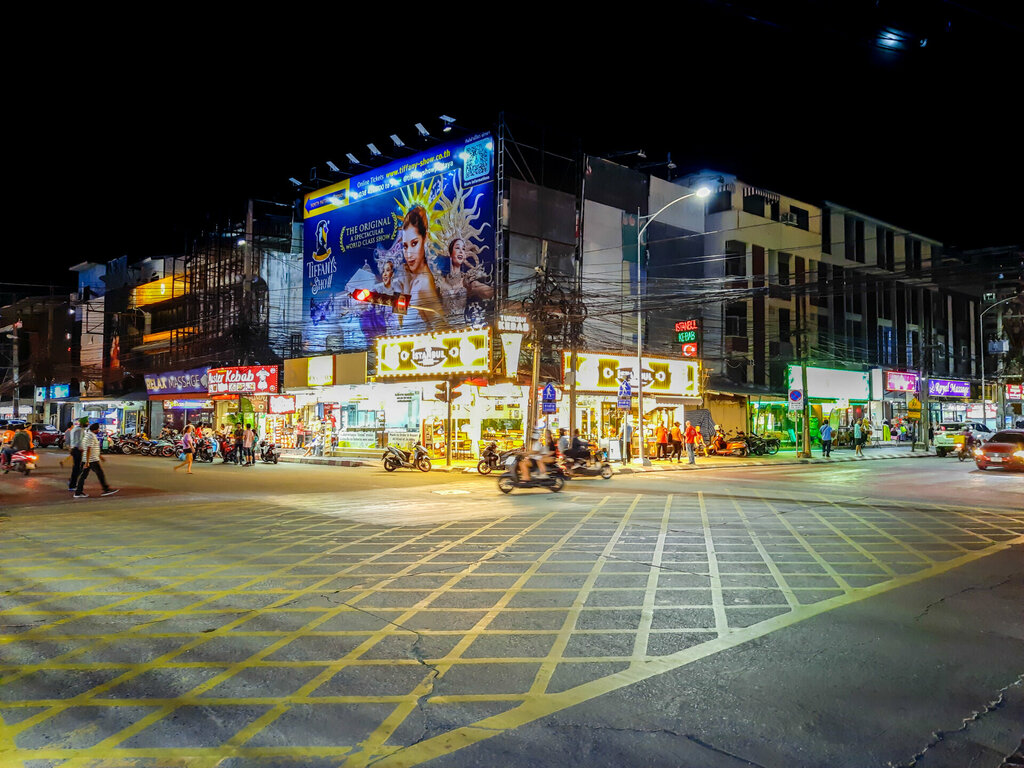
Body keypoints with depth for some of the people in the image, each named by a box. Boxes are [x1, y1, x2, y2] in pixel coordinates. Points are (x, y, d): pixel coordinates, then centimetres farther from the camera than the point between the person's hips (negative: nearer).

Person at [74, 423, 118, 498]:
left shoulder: (87, 435, 15)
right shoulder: (91, 436, -18)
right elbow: (88, 449, -23)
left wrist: (99, 455, 31)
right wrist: (87, 462, -25)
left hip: (86, 460, 10)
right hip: (92, 460, -10)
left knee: (84, 475, 8)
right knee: (100, 474, 0)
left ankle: (78, 492, 7)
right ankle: (106, 490, 8)